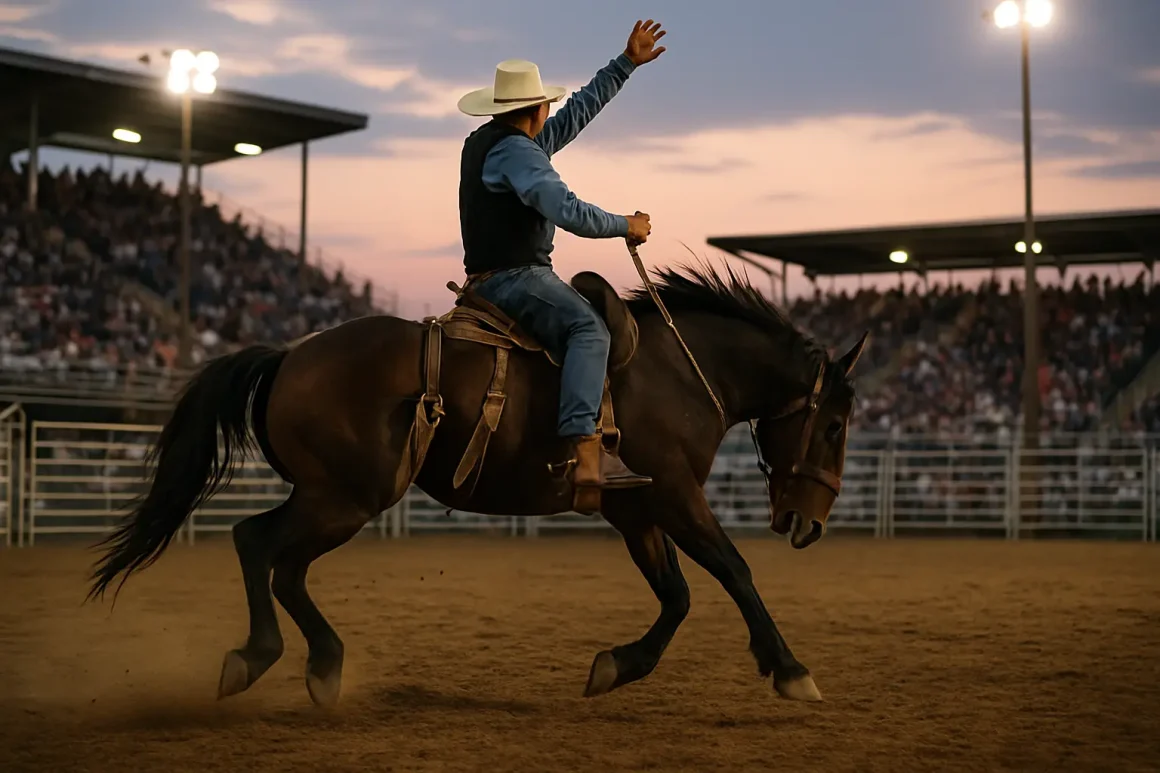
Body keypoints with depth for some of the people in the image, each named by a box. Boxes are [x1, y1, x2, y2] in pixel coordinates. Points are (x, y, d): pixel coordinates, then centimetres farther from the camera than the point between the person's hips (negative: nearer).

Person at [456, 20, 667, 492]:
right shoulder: (516, 150, -14)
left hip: (490, 279, 11)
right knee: (588, 329, -25)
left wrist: (627, 63, 21)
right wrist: (626, 226, -11)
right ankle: (587, 454, -42)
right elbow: (568, 212, -26)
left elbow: (577, 112, 22)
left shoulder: (487, 142, 17)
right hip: (514, 277, -11)